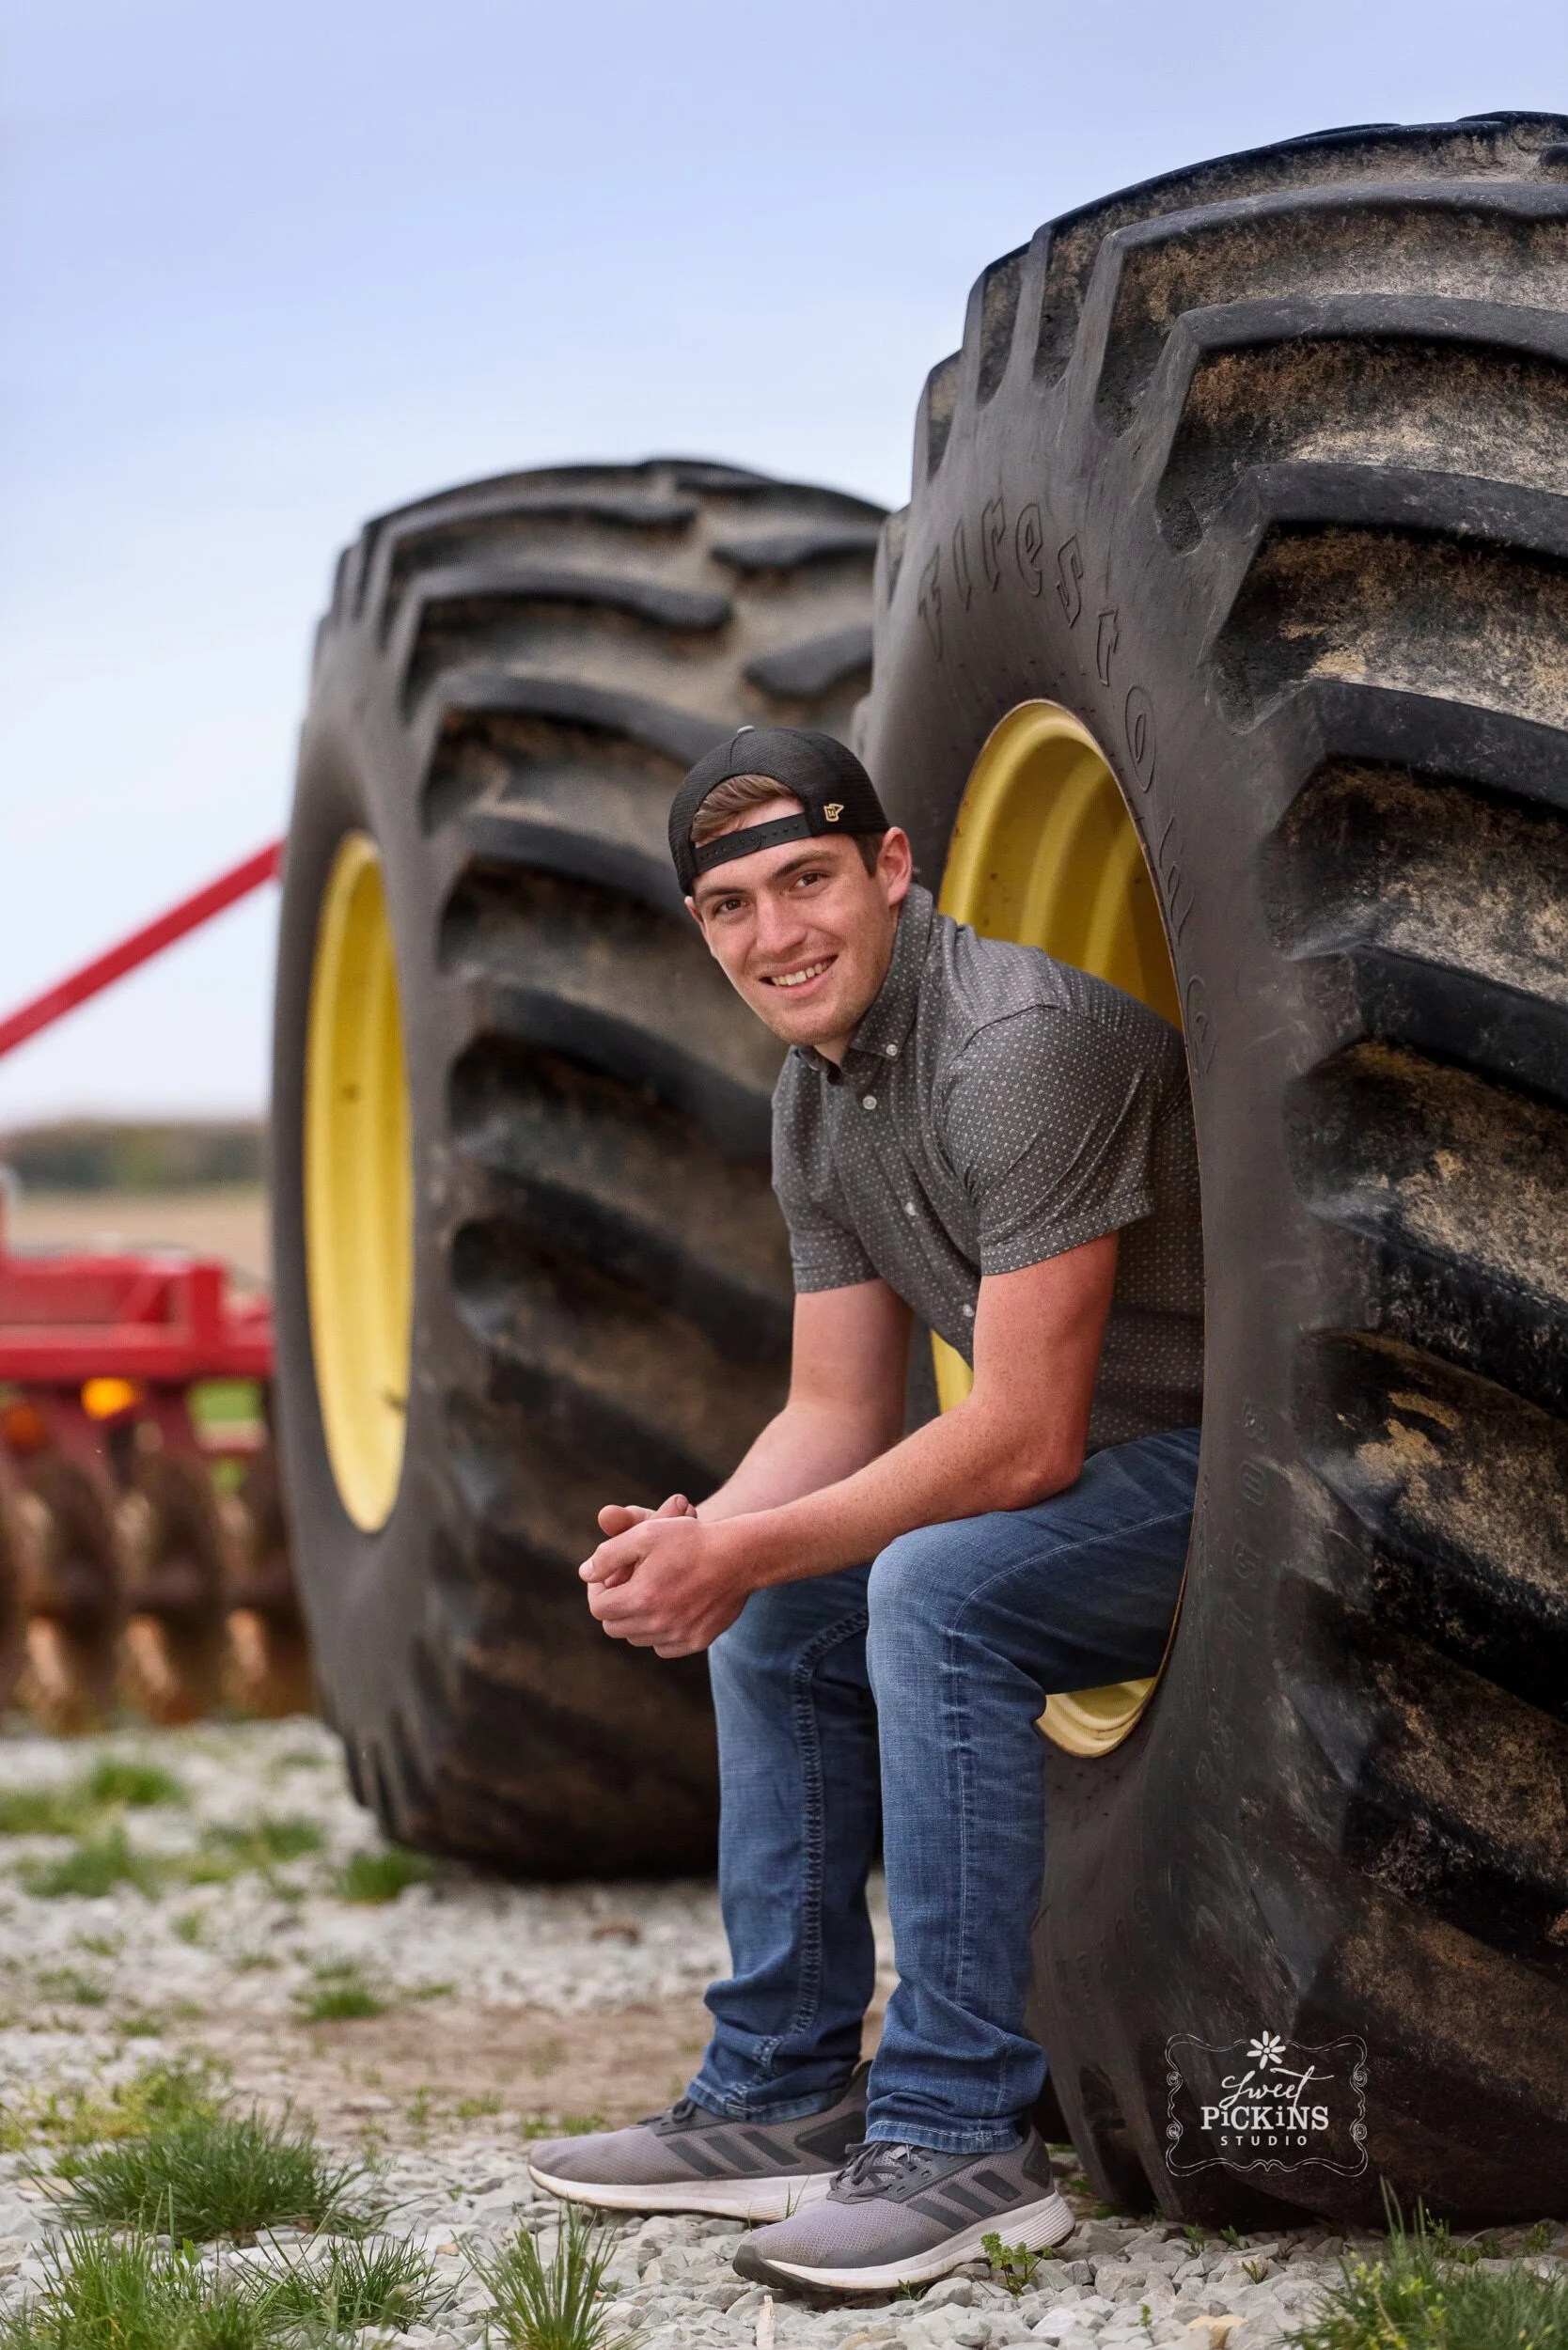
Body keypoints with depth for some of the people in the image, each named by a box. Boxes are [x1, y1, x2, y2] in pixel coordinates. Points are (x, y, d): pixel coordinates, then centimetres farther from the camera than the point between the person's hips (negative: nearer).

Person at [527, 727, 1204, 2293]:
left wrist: (743, 1552, -23)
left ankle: (962, 2139, -22)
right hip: (1119, 1481, 10)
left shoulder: (1020, 1044, -24)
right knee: (777, 1613, 11)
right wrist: (697, 1539, -11)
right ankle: (782, 2098, 18)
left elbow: (1025, 1439, -26)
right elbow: (839, 1413, 10)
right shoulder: (816, 1095, 6)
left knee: (934, 1587, -30)